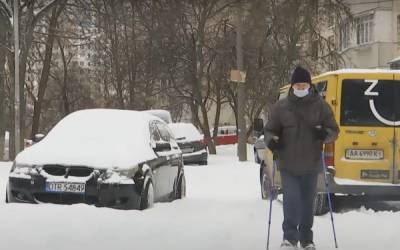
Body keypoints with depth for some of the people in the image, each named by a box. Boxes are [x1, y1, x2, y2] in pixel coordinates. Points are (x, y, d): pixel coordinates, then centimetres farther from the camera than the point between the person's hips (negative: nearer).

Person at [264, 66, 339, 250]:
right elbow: (270, 130, 6)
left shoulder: (321, 106, 0)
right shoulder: (281, 106, -1)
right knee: (291, 200, -11)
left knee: (308, 203, 11)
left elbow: (334, 131, 3)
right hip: (288, 165, -1)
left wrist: (325, 134, -21)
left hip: (311, 165, 1)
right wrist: (271, 140, -17)